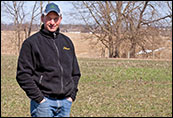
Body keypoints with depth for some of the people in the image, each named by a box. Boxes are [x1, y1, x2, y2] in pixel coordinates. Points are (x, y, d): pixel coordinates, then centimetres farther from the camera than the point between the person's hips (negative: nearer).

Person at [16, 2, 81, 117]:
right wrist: (38, 97, -12)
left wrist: (72, 94, 8)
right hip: (43, 102, -5)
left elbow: (75, 72, 21)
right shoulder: (31, 43, -3)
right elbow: (23, 74, -7)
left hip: (65, 102, 5)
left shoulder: (67, 42, 14)